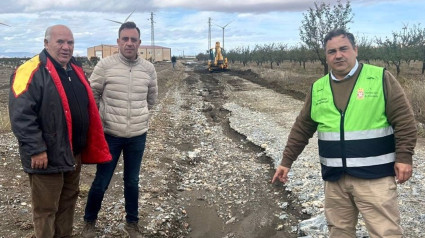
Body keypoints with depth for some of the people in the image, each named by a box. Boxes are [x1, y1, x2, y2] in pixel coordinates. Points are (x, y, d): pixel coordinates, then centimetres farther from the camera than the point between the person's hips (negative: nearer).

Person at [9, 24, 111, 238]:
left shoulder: (76, 70, 10)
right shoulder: (32, 72, -16)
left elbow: (87, 108, 19)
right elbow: (21, 114, -22)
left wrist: (87, 145, 17)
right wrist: (36, 150, -24)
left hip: (74, 153, 8)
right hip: (47, 156, -8)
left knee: (68, 202, 22)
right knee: (46, 209, 7)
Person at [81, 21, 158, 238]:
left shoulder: (148, 69, -1)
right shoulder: (105, 65, -9)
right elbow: (92, 95, 0)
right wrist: (98, 119, 6)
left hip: (138, 136, 2)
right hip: (110, 134, -2)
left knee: (132, 182, 15)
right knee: (101, 182, 7)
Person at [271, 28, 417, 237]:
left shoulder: (380, 78, -5)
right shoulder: (318, 88, 7)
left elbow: (404, 119, -5)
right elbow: (302, 128, 11)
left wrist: (404, 157, -12)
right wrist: (287, 161, 11)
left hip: (374, 175, -4)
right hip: (335, 177, 4)